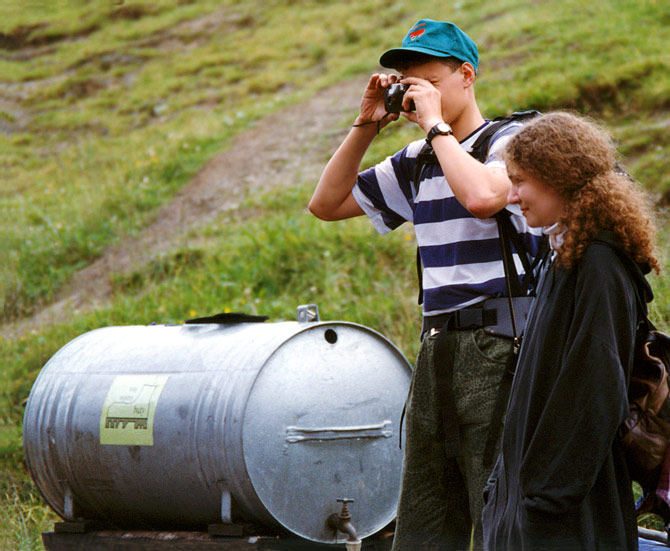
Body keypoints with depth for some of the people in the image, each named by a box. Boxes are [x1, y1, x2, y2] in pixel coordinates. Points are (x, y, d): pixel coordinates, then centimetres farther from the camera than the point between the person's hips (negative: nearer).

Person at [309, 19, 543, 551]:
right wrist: (365, 127, 10)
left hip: (499, 347, -7)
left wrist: (435, 122, -13)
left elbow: (482, 196, -25)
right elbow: (327, 203, 22)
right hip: (437, 346, 8)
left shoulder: (510, 141, -3)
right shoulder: (417, 162, 17)